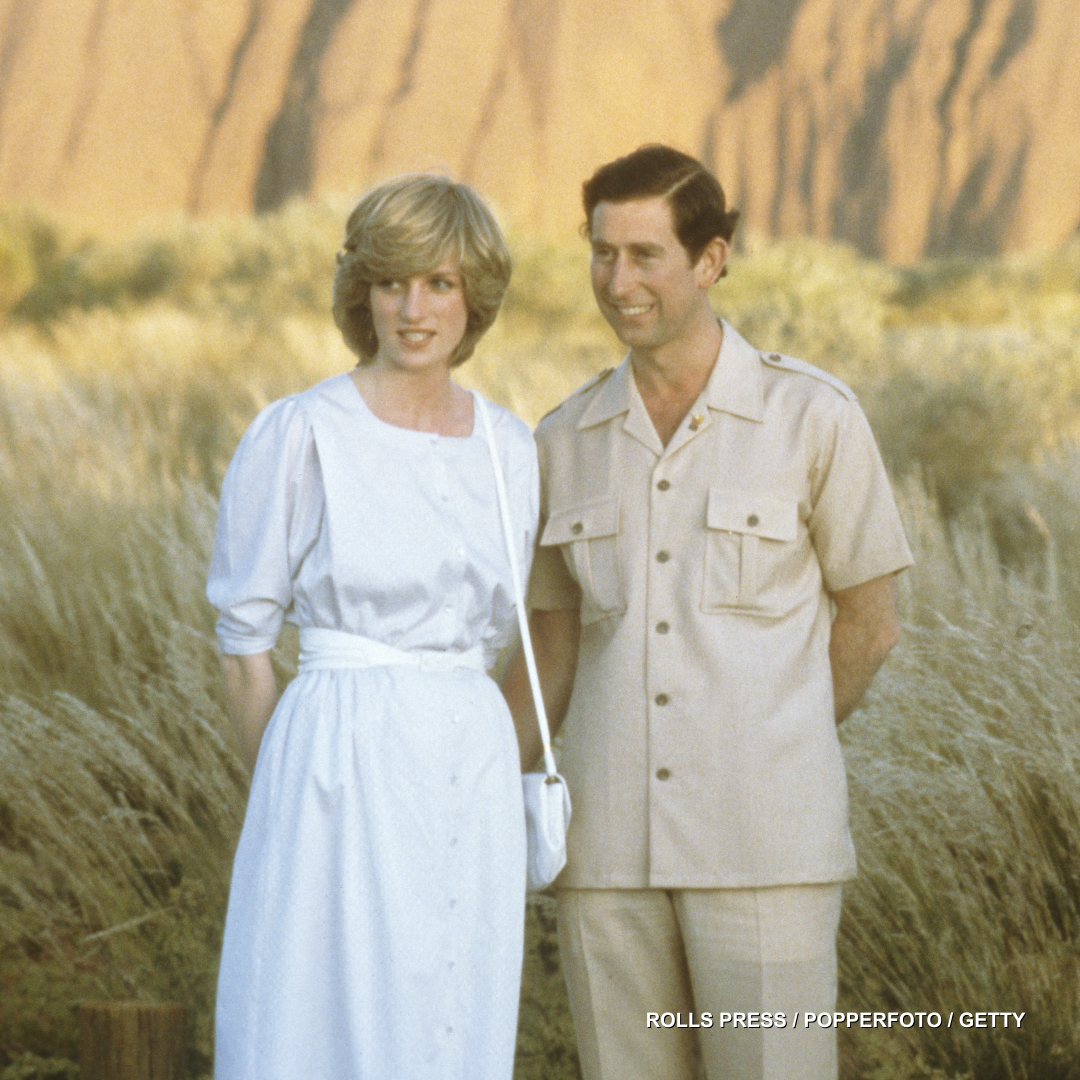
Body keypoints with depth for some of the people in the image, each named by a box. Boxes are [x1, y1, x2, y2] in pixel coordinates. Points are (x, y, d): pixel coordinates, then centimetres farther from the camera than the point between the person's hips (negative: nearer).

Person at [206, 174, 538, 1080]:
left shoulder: (512, 450, 9)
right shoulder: (300, 436, -5)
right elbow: (243, 641, -1)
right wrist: (291, 795, 2)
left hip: (470, 783, 5)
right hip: (341, 772, -5)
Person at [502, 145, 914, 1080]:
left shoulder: (815, 416, -5)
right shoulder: (569, 441, 8)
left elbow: (870, 621, 4)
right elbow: (554, 651, 14)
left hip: (765, 845, -4)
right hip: (614, 846, 4)